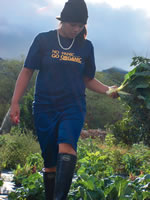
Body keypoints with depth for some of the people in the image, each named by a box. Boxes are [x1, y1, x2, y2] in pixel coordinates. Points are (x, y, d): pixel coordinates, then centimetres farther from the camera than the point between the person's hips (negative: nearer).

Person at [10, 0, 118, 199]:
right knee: (50, 163, 2)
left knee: (67, 148, -27)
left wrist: (109, 90, -1)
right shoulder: (44, 40, 2)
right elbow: (27, 71, 3)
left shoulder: (86, 46, 8)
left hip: (73, 108, 0)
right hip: (45, 108, 0)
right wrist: (15, 102, -4)